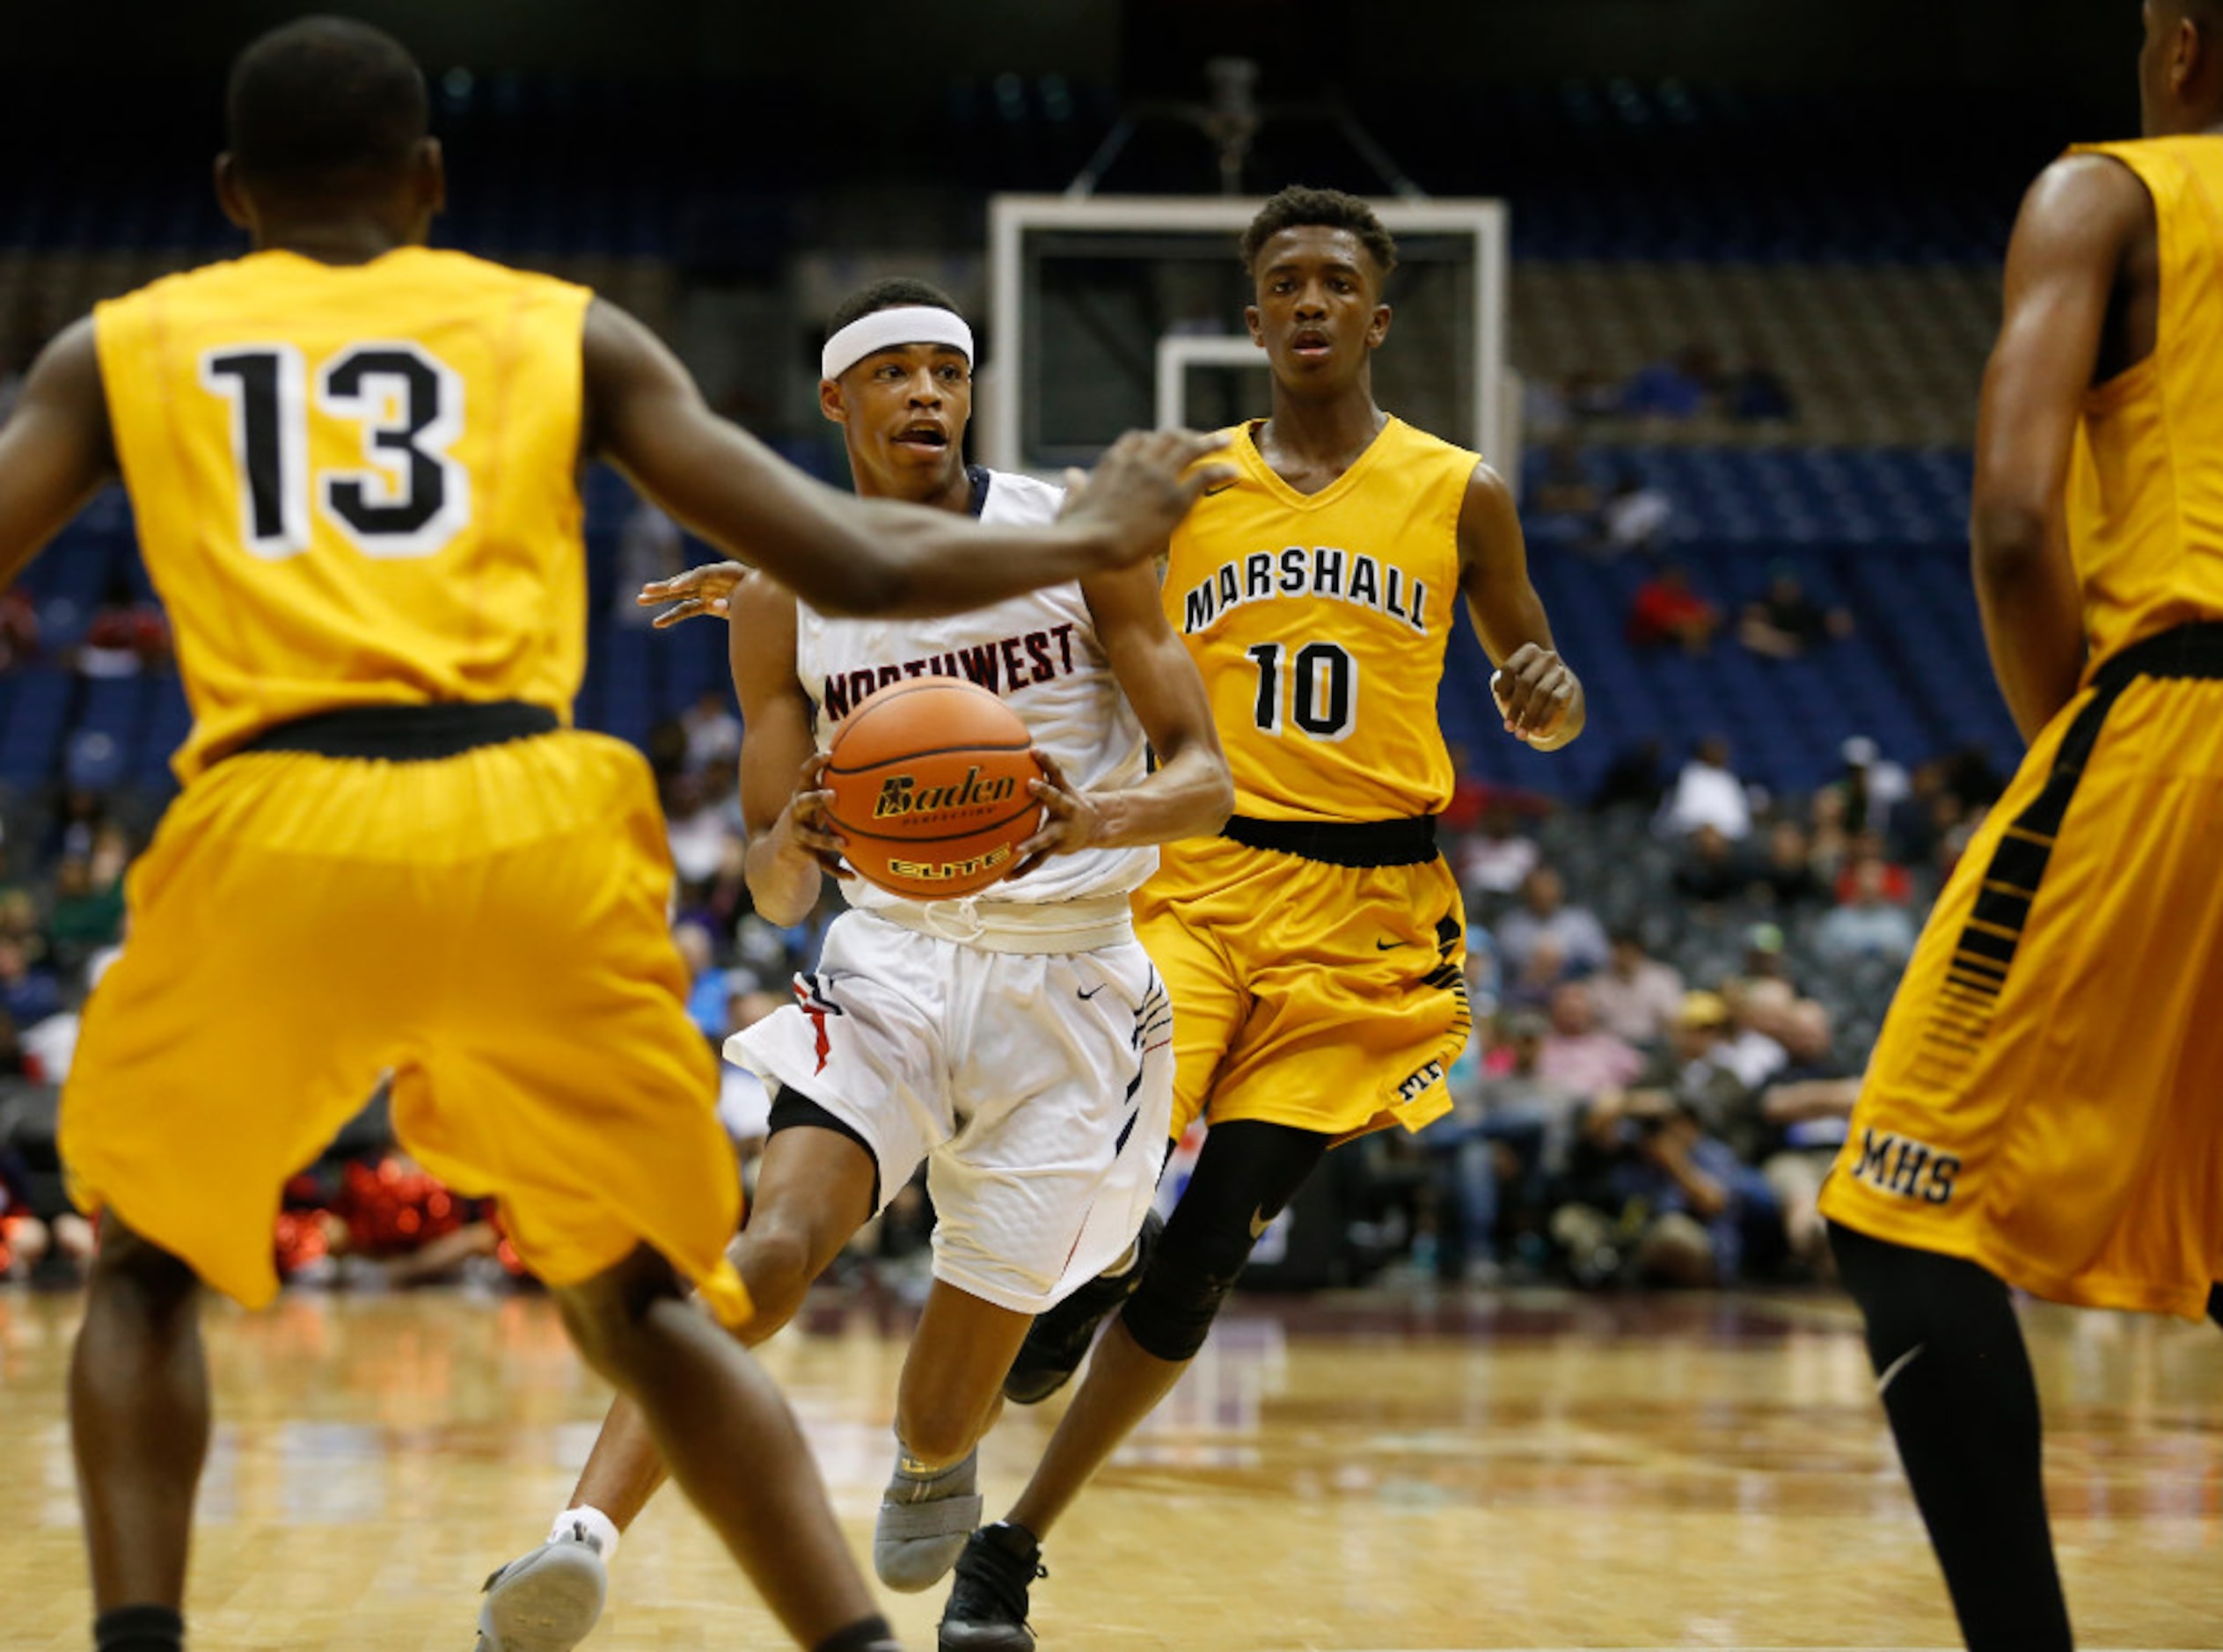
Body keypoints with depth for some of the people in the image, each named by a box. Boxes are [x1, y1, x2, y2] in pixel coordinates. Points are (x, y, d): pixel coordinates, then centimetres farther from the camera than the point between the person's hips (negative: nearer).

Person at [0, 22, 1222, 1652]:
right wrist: (1086, 539, 32)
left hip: (278, 830, -1)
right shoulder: (568, 332, 20)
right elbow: (860, 567, 15)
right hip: (537, 830, 1)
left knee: (146, 1265, 24)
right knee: (637, 1294, 21)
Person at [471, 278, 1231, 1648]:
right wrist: (787, 852, -22)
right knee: (776, 1239, -30)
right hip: (893, 957, 1)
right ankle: (586, 1538, -38)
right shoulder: (787, 600, 0)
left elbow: (1207, 779, -6)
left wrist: (1090, 824, -28)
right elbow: (776, 890, 3)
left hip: (1066, 981, -1)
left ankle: (940, 1458, 41)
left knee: (941, 1422, 3)